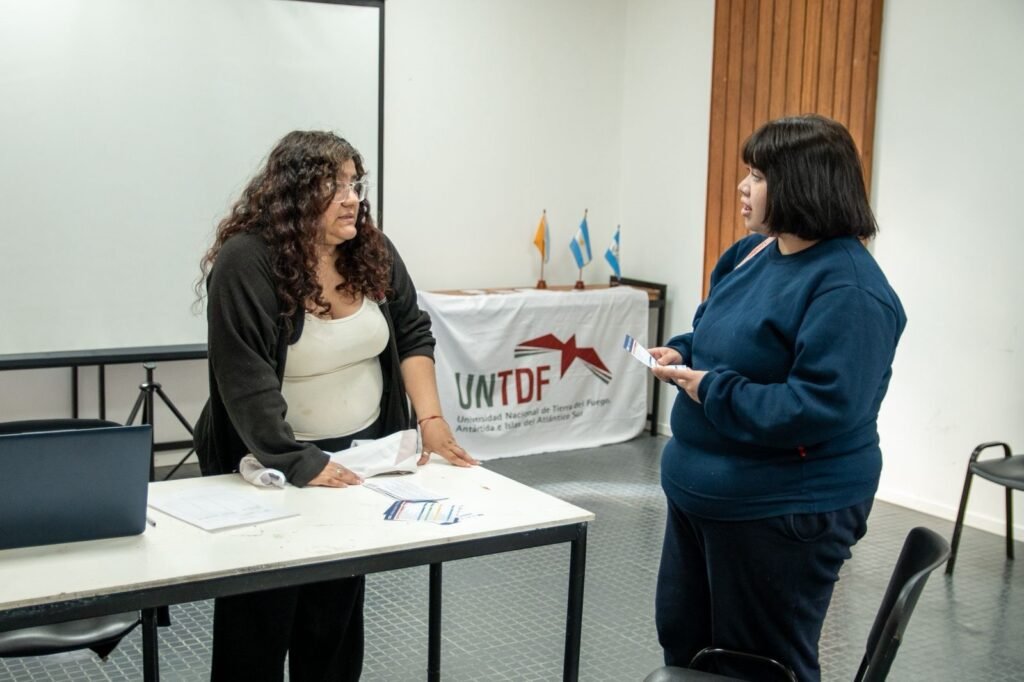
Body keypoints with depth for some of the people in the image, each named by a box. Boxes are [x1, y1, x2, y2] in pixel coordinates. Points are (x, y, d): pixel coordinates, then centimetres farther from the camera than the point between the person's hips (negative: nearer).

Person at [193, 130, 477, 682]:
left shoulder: (373, 251, -1)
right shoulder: (245, 264, -20)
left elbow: (412, 335, 4)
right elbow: (246, 383, -25)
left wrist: (430, 419, -8)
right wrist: (299, 465, -29)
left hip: (360, 453, 5)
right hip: (271, 464, -5)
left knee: (339, 609, 15)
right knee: (262, 617, 5)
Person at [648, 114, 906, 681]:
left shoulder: (848, 289, -24)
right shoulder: (753, 252, 5)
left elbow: (820, 410, -30)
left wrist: (710, 390, -24)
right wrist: (682, 356, -2)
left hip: (782, 511, -9)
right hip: (703, 491, 9)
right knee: (682, 636, 23)